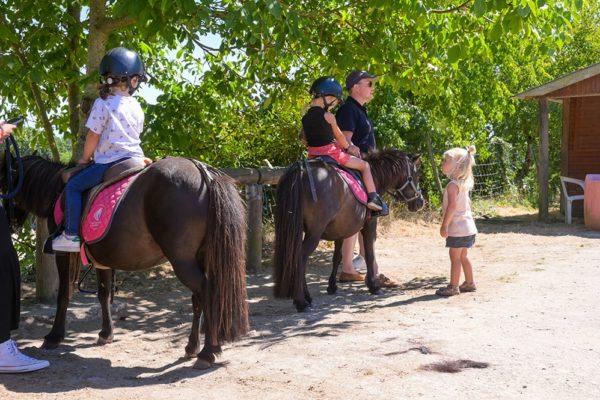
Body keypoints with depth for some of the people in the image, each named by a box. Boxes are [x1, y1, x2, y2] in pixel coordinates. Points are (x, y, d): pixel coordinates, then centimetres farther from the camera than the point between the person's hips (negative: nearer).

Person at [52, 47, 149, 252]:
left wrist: (85, 159, 9)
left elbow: (93, 136, -6)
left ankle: (71, 235, -7)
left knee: (73, 186, 0)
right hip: (134, 157, 6)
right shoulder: (136, 106, 9)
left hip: (110, 162, -6)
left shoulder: (103, 104, -8)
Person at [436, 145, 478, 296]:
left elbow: (452, 206, -26)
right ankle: (469, 283, 25)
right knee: (463, 256, 18)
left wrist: (445, 225, -23)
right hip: (468, 227, 9)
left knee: (455, 257, -2)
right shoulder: (464, 184, 11)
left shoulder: (452, 185, -17)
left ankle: (453, 286, 2)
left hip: (458, 229, -9)